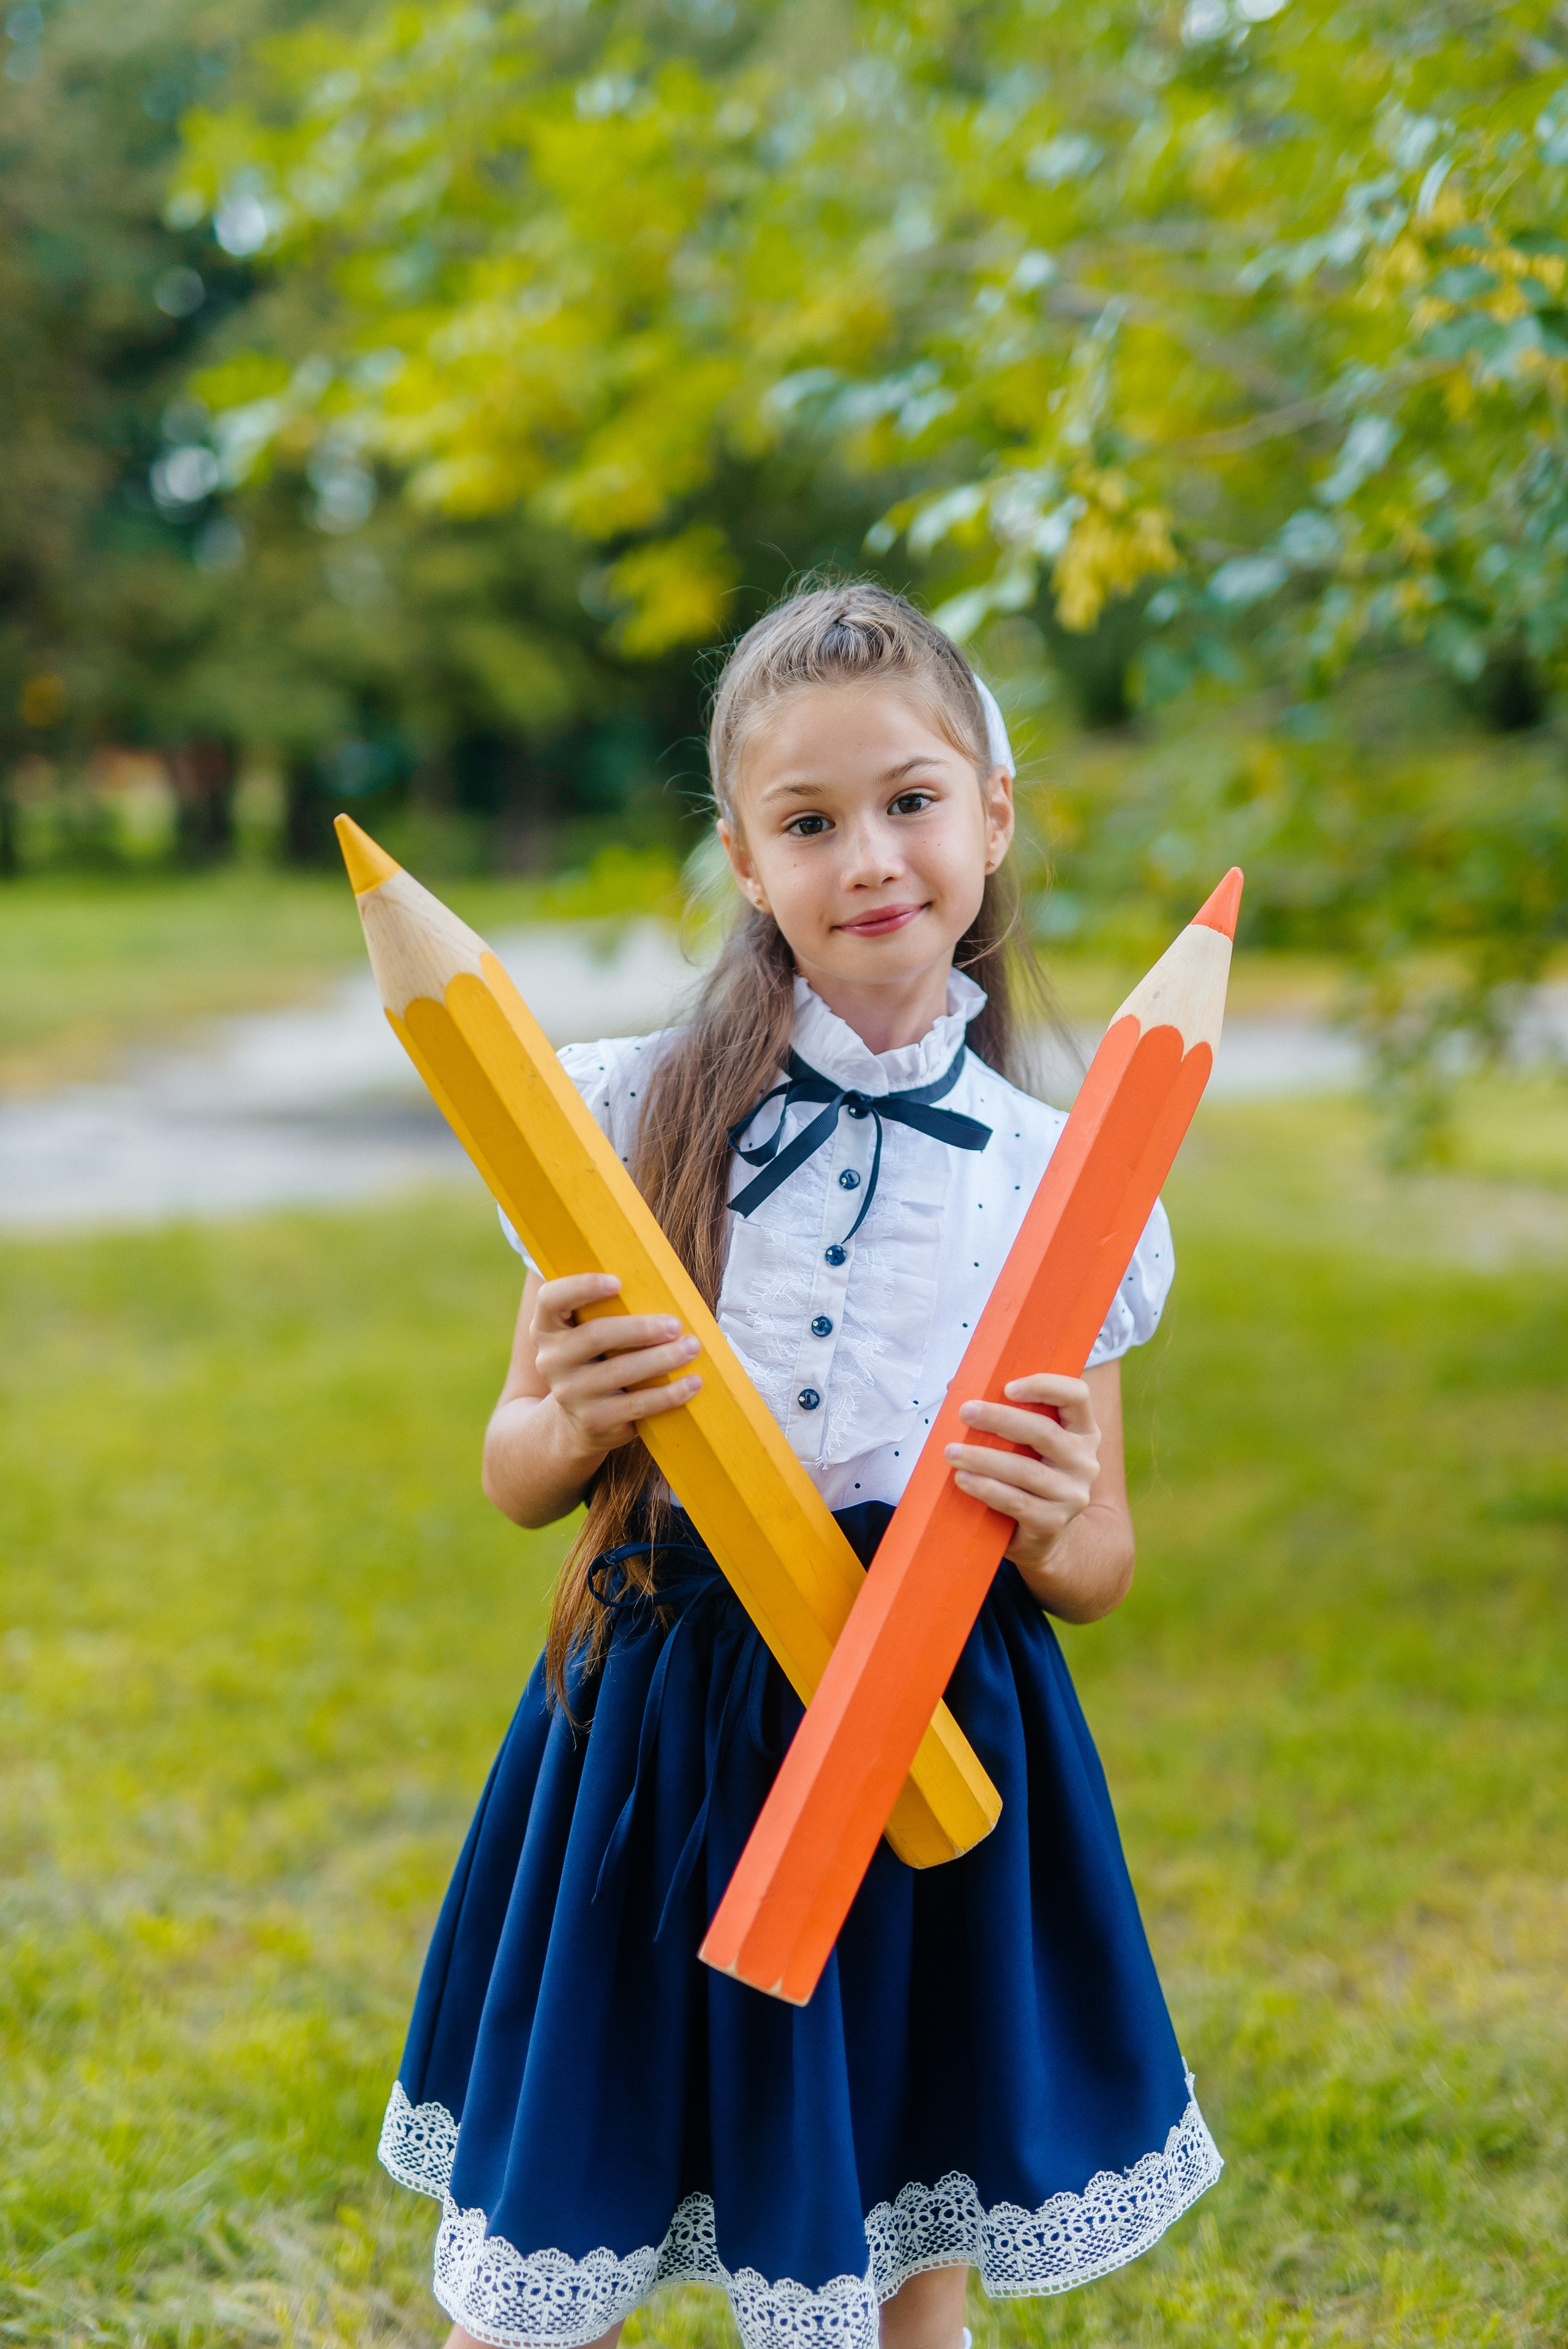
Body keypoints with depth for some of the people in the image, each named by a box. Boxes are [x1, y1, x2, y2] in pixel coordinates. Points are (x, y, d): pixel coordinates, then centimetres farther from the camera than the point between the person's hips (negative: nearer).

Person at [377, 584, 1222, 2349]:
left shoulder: (1053, 1181, -1)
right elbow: (513, 1479, 2)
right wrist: (577, 1422, -20)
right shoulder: (638, 1120, -3)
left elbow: (1100, 1564, 7)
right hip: (659, 1737, 0)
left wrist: (1053, 1528, -16)